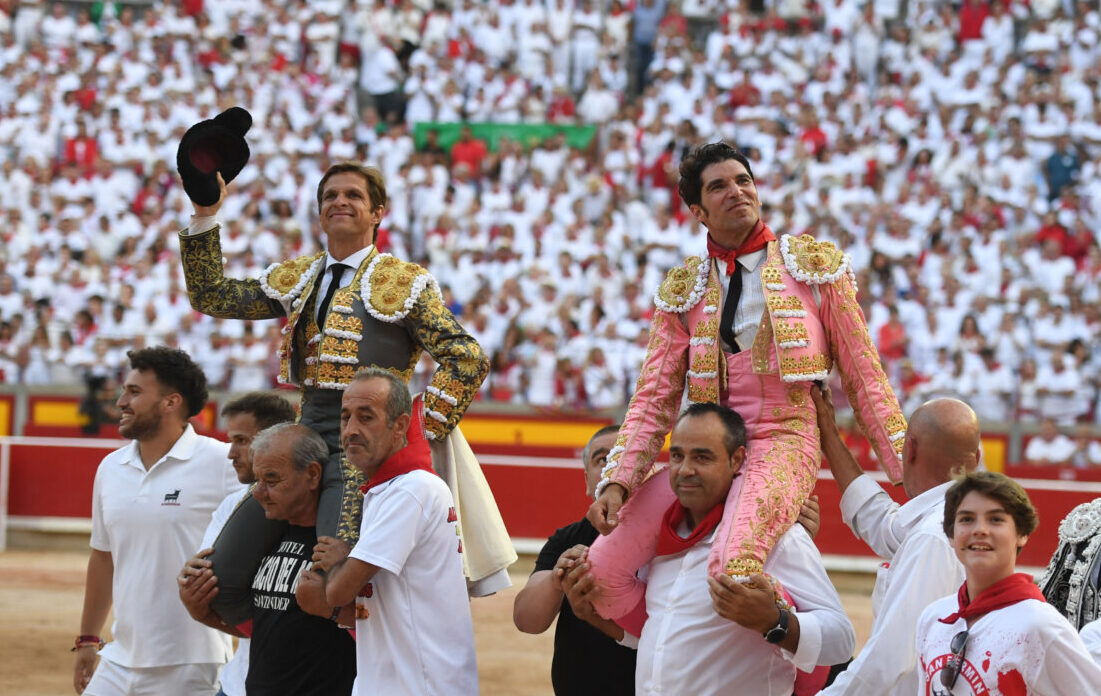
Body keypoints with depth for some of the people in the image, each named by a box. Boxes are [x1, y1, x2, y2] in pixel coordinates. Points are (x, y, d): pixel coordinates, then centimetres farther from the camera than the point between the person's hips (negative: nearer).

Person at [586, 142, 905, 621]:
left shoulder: (814, 265, 7)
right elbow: (654, 396, 10)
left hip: (783, 442, -4)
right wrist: (616, 482, -5)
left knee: (733, 566, -34)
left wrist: (907, 470, 3)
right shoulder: (681, 290, 14)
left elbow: (862, 374, 8)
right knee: (603, 568, -12)